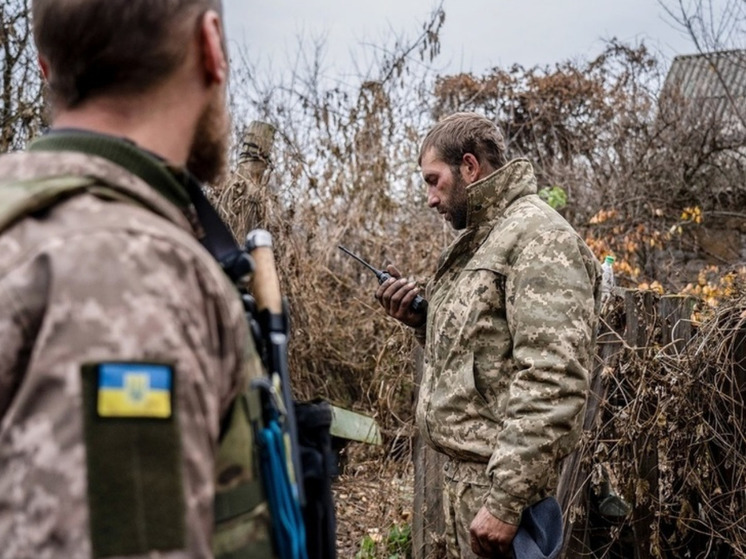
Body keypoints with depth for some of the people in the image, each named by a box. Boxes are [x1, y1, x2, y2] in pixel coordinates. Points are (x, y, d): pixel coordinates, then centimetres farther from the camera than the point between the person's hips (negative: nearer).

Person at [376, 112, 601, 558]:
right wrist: (421, 320, 3)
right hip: (462, 468, 9)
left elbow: (552, 383, -23)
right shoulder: (477, 241, 14)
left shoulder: (539, 237, -15)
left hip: (498, 476, -9)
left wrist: (505, 501, -24)